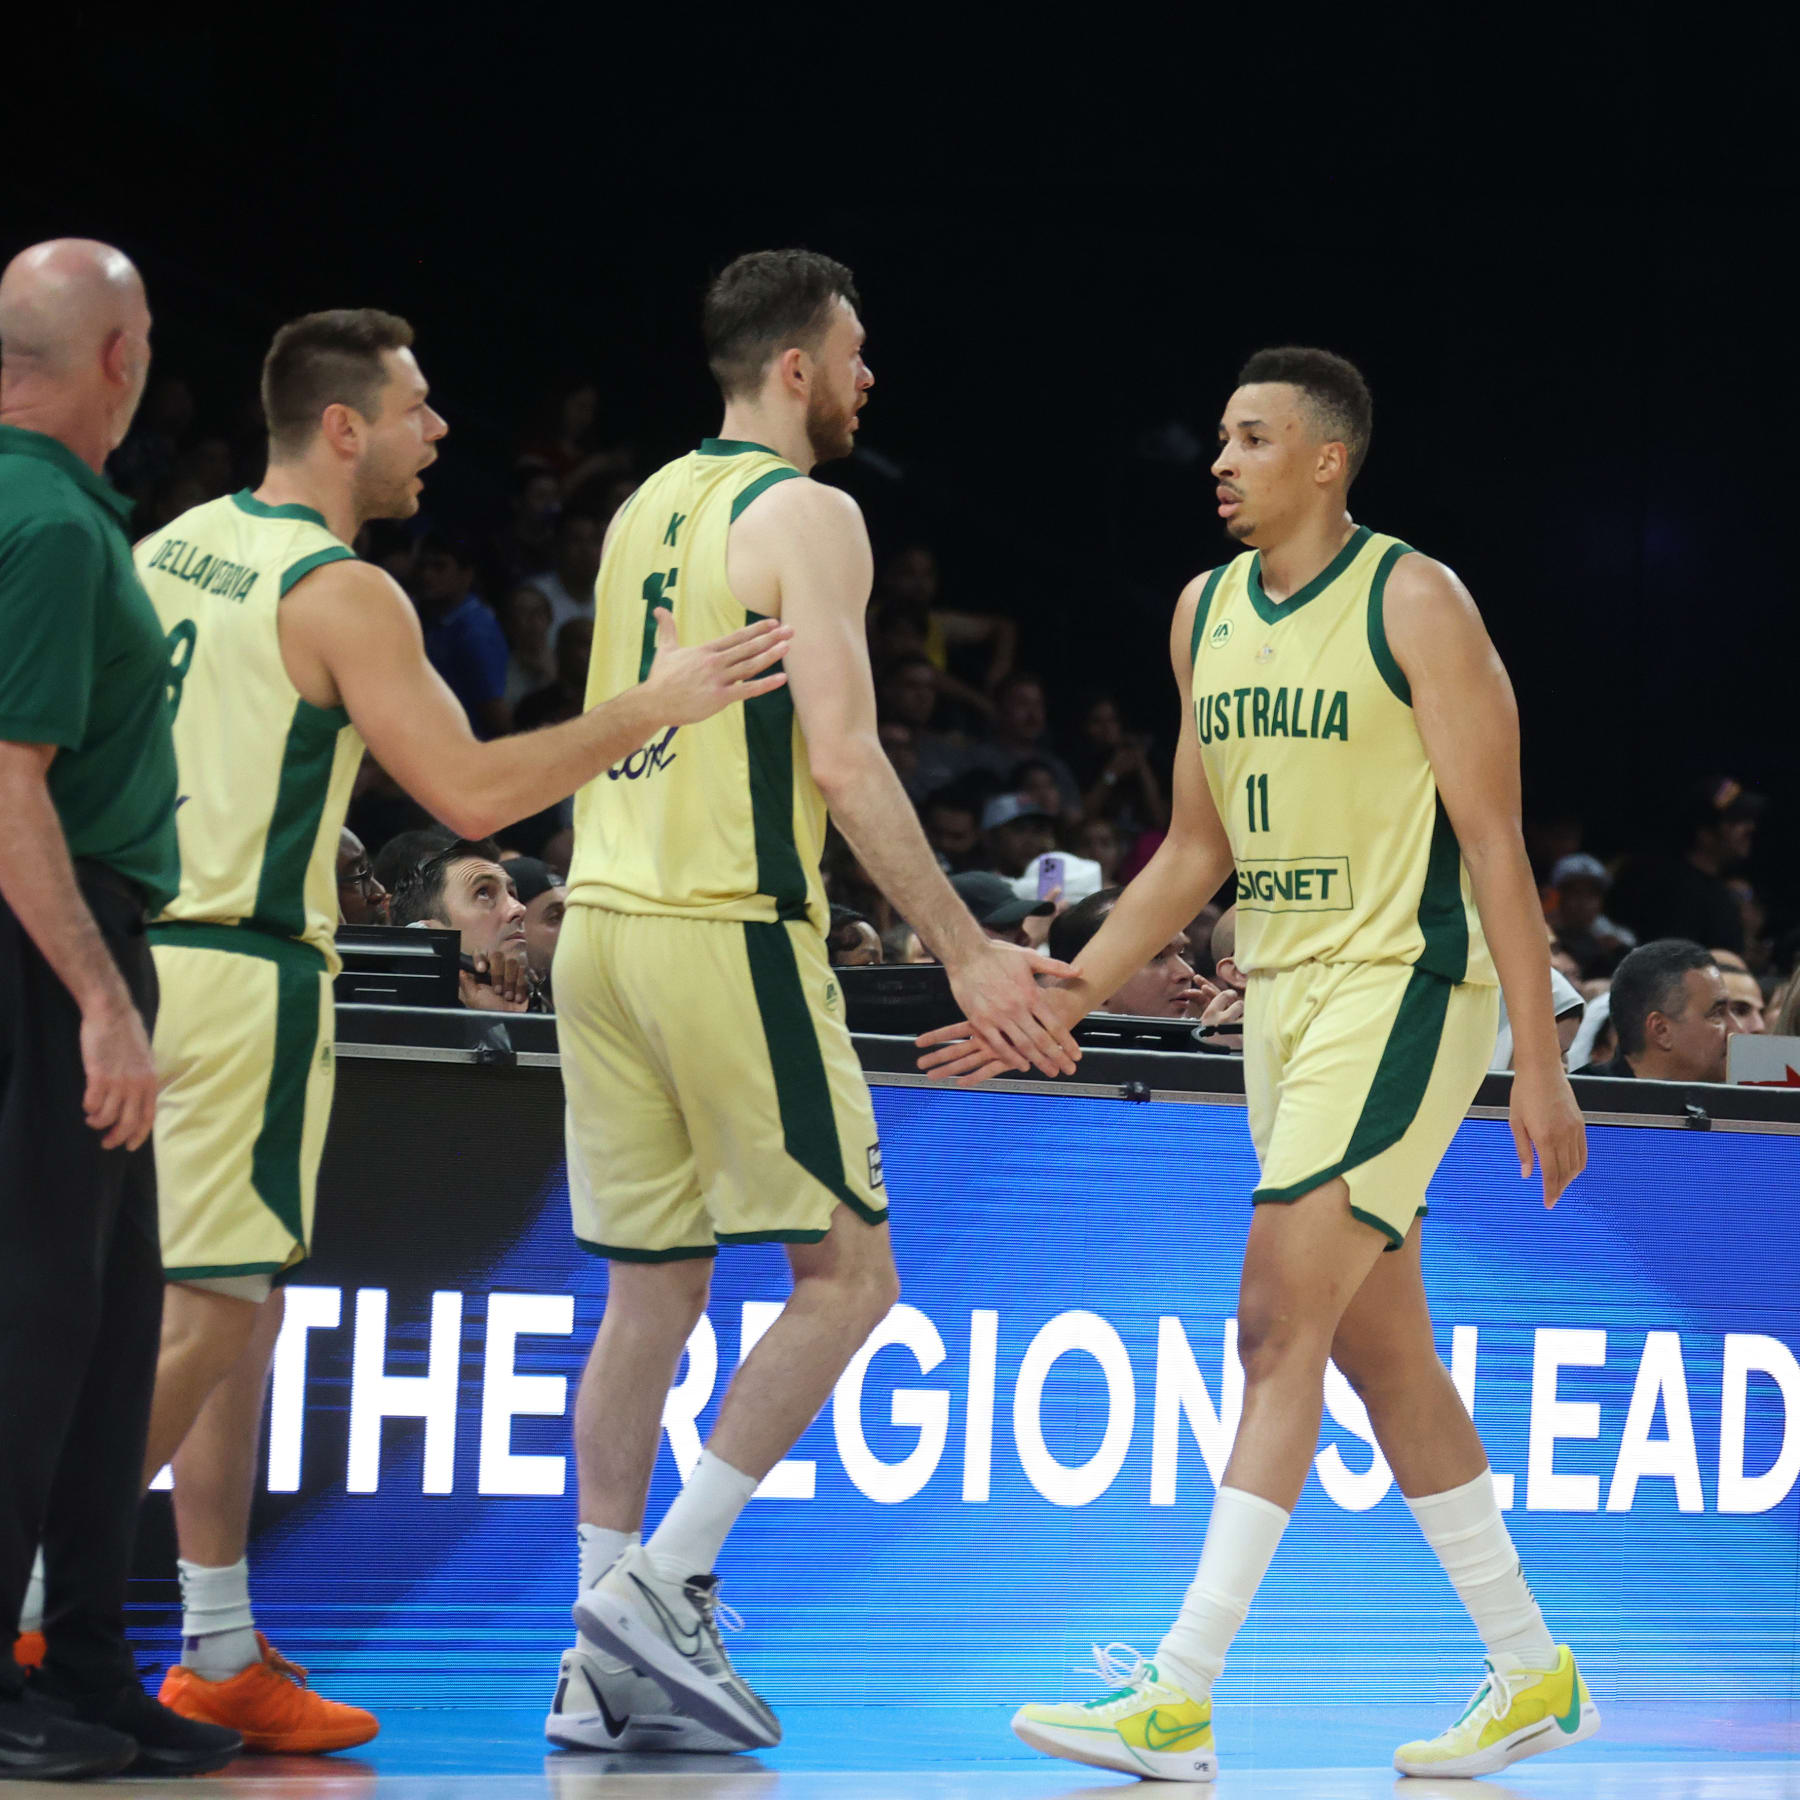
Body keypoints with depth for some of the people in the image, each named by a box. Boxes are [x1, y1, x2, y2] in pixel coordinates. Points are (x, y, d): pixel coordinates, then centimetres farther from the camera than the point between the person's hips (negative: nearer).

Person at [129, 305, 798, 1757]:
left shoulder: (171, 549, 13)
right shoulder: (344, 594, -13)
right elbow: (471, 793, -17)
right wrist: (654, 709, -10)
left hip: (130, 955, 9)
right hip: (240, 977, -9)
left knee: (236, 1308, 14)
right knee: (205, 1314, -5)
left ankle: (223, 1651, 16)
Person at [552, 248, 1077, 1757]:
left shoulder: (647, 509, 17)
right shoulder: (807, 515, -8)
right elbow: (842, 758, -16)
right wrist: (965, 952, -14)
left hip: (605, 917, 8)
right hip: (730, 931, -8)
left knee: (652, 1290, 10)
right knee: (846, 1273, 1)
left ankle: (606, 1664, 7)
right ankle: (664, 1583, -7)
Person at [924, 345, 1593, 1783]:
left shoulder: (1416, 603, -10)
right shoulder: (1206, 612, 11)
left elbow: (1494, 842, -12)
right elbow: (1197, 847, 17)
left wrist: (1540, 1065, -15)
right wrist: (1077, 992, 7)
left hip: (1401, 989, -8)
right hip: (1279, 991, 8)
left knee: (1280, 1328, -14)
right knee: (1383, 1351, 10)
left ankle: (1179, 1698, -16)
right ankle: (1531, 1674, 21)